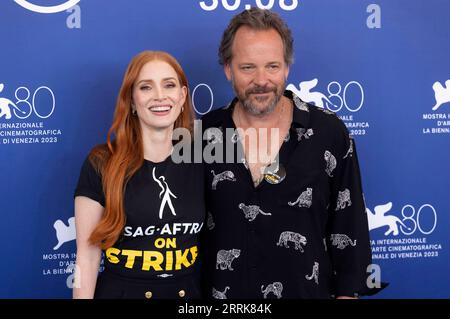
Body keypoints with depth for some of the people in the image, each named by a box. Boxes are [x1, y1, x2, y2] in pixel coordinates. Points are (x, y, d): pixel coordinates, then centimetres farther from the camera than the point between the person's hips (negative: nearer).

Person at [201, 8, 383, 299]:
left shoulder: (330, 133, -10)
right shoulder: (203, 133, -6)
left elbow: (349, 226, -5)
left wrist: (348, 293, -6)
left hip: (308, 290, -1)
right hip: (221, 291, 1)